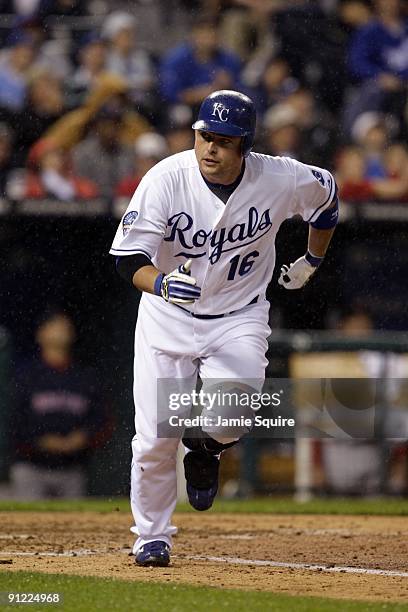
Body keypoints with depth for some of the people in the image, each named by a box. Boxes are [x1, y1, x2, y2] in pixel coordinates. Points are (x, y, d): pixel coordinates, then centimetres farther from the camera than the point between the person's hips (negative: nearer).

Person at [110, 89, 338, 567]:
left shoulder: (281, 180, -15)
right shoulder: (166, 179, -20)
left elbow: (326, 193, 9)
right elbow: (129, 258, -23)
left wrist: (312, 262, 18)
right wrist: (161, 284, -44)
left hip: (239, 317, 0)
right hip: (167, 317, 0)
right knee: (155, 438, -4)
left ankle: (204, 452, 14)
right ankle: (151, 537, 20)